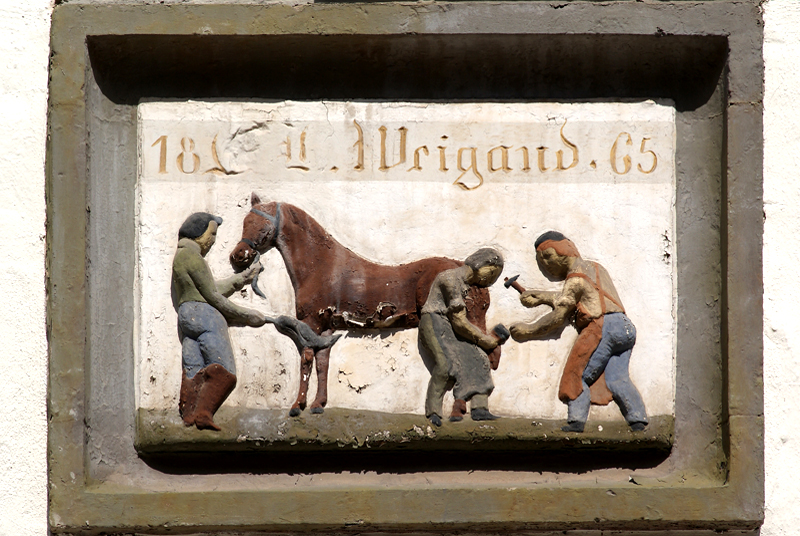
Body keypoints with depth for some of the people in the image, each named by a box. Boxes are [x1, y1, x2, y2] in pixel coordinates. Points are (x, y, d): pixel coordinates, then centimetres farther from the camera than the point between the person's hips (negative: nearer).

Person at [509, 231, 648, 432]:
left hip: (603, 326, -8)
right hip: (625, 327, 8)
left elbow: (558, 317, -1)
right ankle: (638, 419, -12)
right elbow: (569, 299, 38)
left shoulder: (575, 279, -2)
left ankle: (576, 420, -8)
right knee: (617, 378, 2)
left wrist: (527, 330, 8)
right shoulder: (594, 268, 26)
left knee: (579, 376, 0)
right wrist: (541, 297, 40)